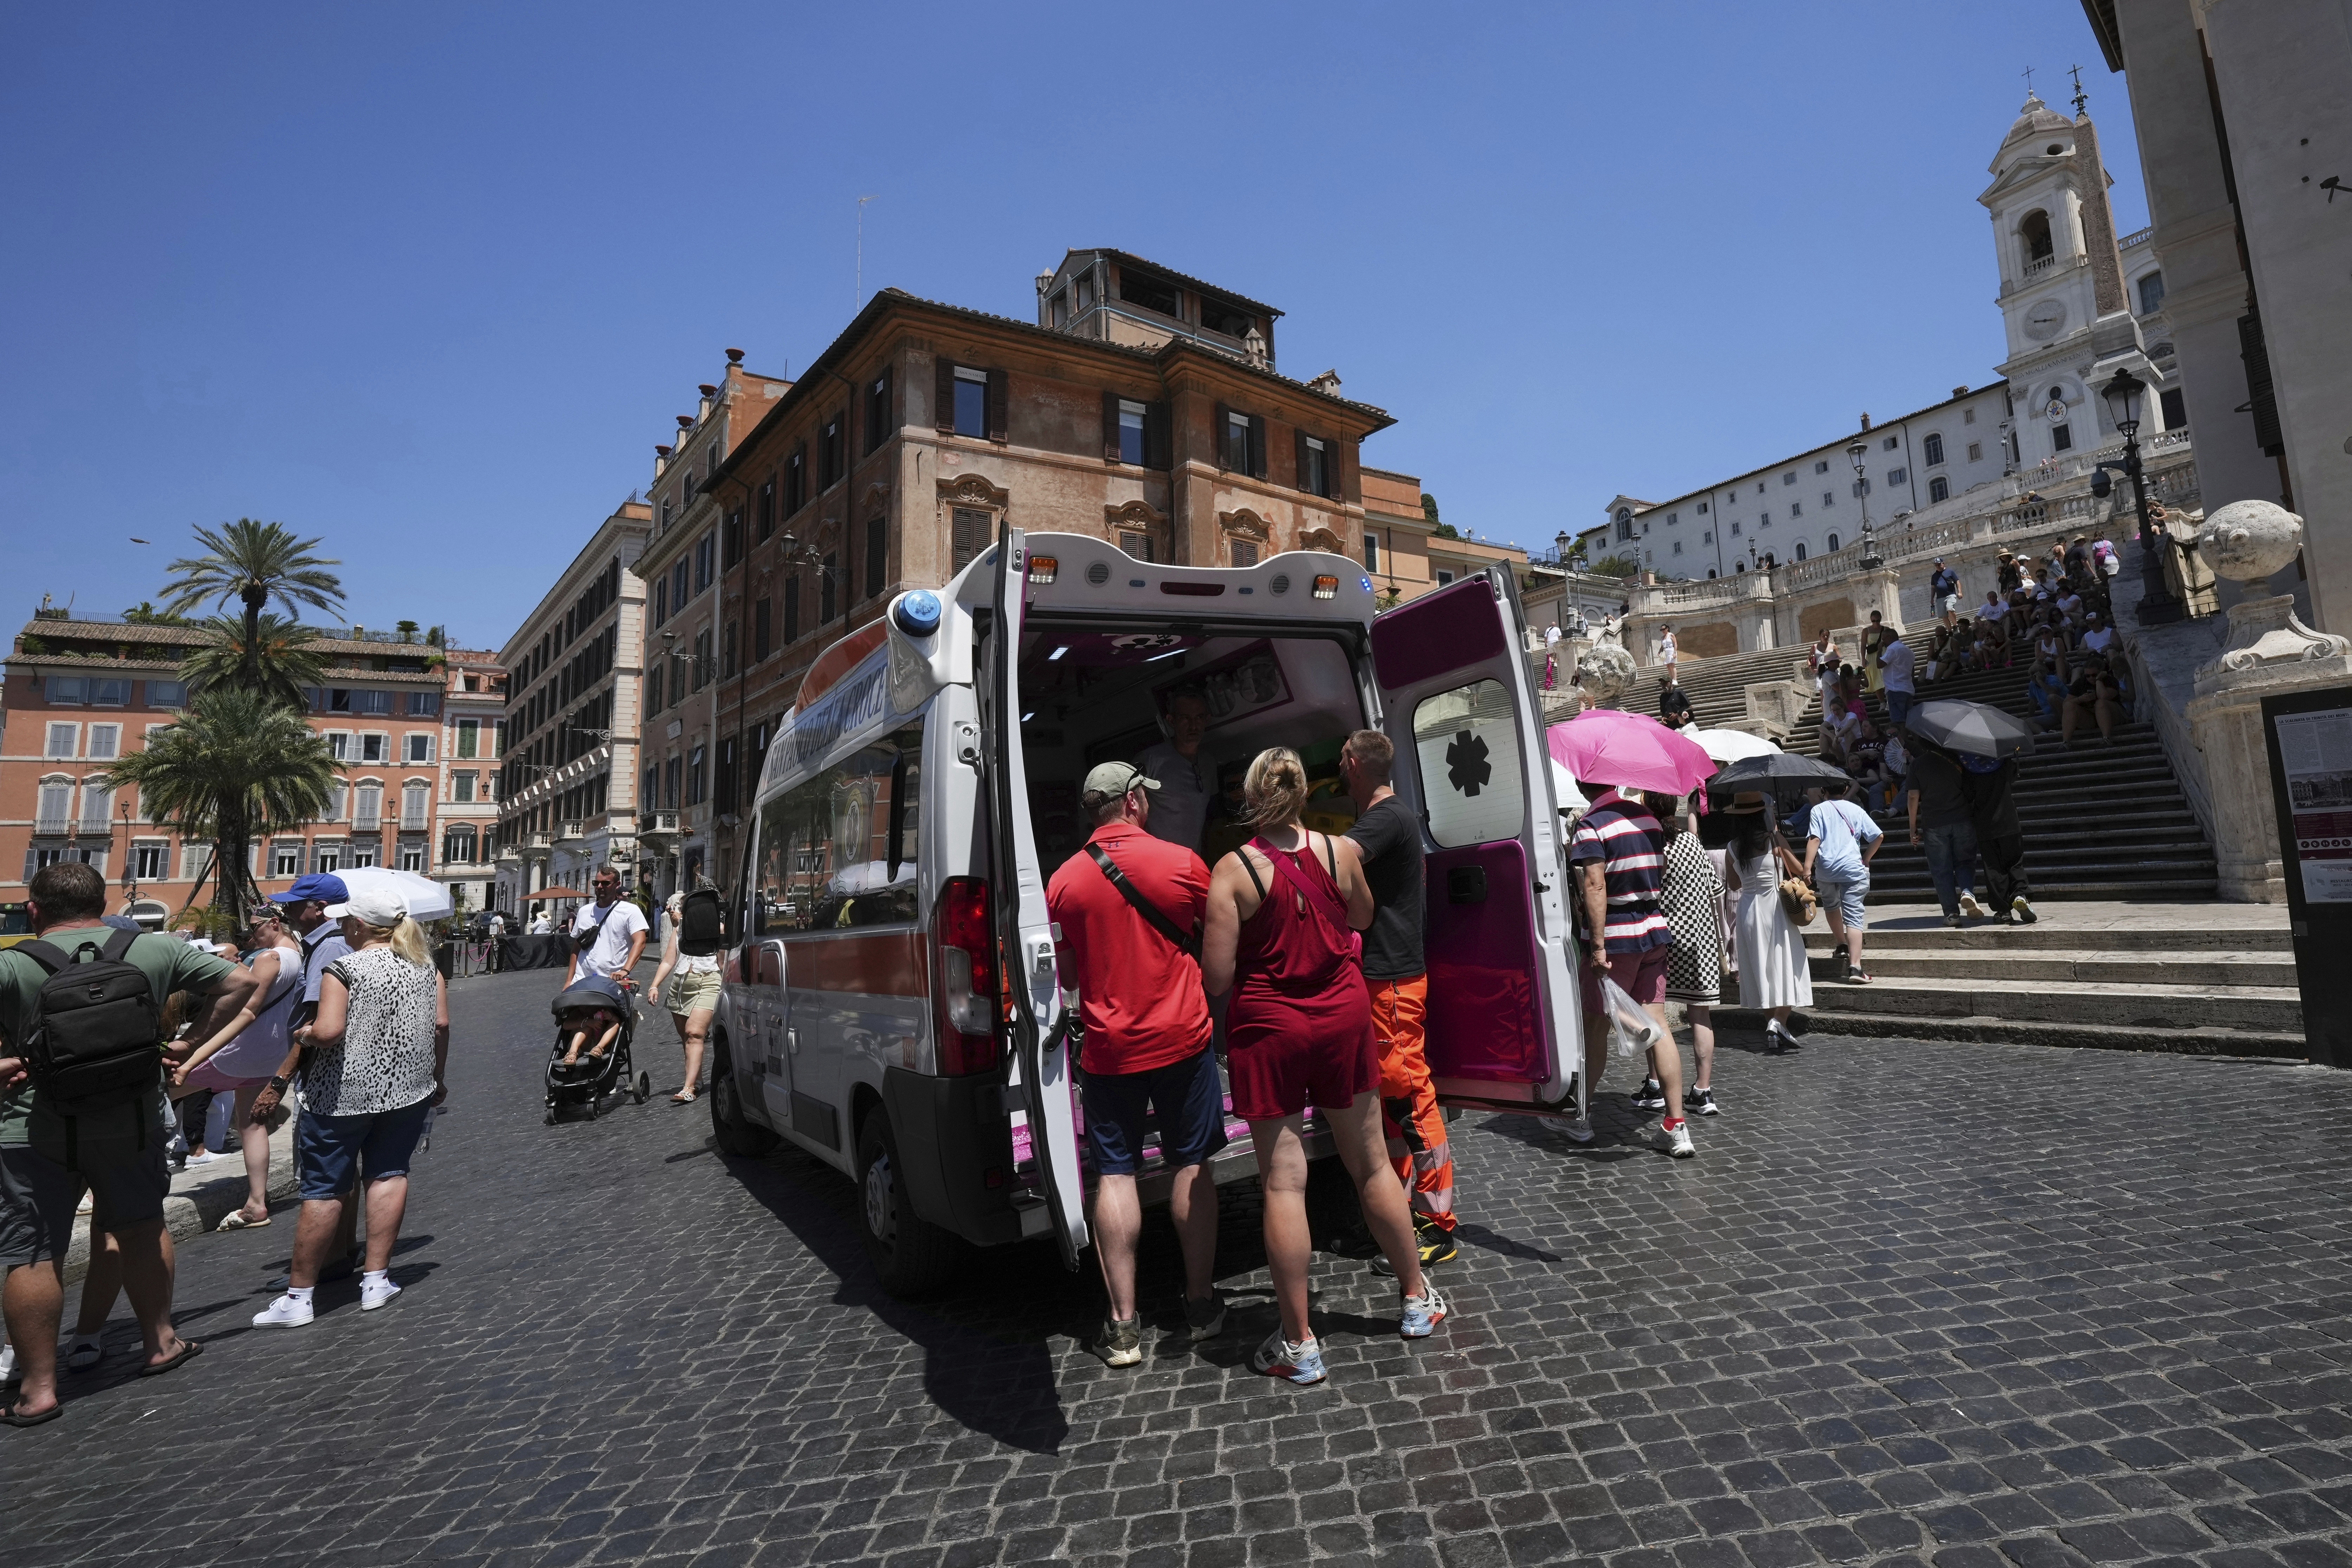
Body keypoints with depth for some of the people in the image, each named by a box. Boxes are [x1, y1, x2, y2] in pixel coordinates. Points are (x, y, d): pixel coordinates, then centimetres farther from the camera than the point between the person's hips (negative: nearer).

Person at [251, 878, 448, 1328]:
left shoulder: (344, 969, -12)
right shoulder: (426, 966, 3)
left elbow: (328, 1032, -20)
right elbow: (441, 1025, 3)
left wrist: (304, 1033, 2)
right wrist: (438, 1078, 14)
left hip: (344, 1095, -4)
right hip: (409, 1088, 4)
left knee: (325, 1190, 4)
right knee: (389, 1173, 13)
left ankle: (299, 1296, 14)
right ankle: (377, 1280, 14)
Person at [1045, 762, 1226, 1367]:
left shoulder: (1064, 881, -3)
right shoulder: (1182, 862, -7)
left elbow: (1068, 976, 6)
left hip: (1108, 1049, 1)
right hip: (1182, 1038, 0)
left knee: (1115, 1173, 7)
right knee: (1192, 1164, 12)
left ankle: (1123, 1324, 11)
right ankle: (1202, 1304, 23)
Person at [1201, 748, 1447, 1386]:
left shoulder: (1233, 871, -14)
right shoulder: (1341, 852, -5)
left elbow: (1217, 978, -14)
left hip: (1268, 1028, -3)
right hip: (1343, 1017, 3)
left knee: (1284, 1182, 5)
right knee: (1371, 1166, 18)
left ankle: (1299, 1342, 16)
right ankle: (1418, 1298, 35)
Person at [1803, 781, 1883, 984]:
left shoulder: (1818, 810, 5)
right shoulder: (1856, 810, 12)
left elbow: (1814, 839, -8)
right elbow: (1878, 836, 10)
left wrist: (1807, 867, -13)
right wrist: (1866, 859, 21)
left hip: (1825, 869, 0)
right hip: (1853, 868, 0)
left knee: (1831, 905, 28)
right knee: (1854, 916, -6)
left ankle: (1843, 946, 39)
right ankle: (1854, 967, -16)